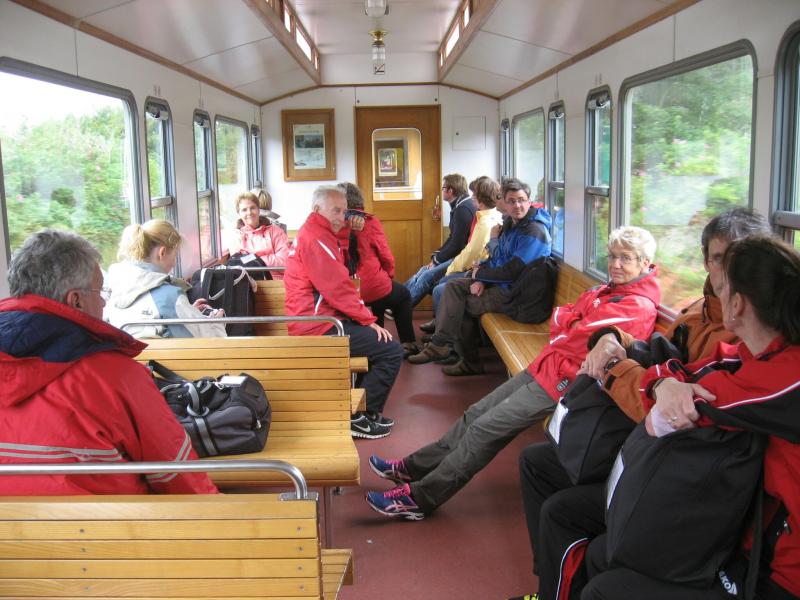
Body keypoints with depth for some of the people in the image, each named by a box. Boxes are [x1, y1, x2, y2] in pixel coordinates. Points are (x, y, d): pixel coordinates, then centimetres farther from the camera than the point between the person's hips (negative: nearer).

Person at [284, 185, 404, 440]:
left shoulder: (311, 234, 19)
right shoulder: (315, 239, -15)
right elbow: (337, 288, -20)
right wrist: (369, 320, -14)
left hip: (318, 319, 11)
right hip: (319, 326, -11)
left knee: (378, 341, 24)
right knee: (392, 351, -11)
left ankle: (366, 409, 24)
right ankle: (359, 417, 0)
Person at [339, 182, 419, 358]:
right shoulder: (368, 221, -10)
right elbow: (386, 256, -5)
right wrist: (389, 275, 17)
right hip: (371, 287, -4)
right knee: (404, 295, 27)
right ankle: (408, 344, 30)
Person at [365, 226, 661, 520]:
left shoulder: (638, 307, -14)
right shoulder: (609, 290, 15)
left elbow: (578, 339, -18)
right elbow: (558, 318, 13)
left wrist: (560, 332, 1)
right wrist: (568, 329, -7)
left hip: (562, 380, -9)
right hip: (545, 366, 9)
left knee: (485, 428, -10)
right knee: (476, 413, 8)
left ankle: (420, 498, -2)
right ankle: (414, 467, 18)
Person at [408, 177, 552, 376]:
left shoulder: (534, 231, -21)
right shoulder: (510, 222, 9)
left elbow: (512, 271, -23)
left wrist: (480, 274, -8)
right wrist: (480, 280, -6)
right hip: (502, 282, 9)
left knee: (461, 306, -11)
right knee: (453, 287, -1)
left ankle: (439, 346, 7)